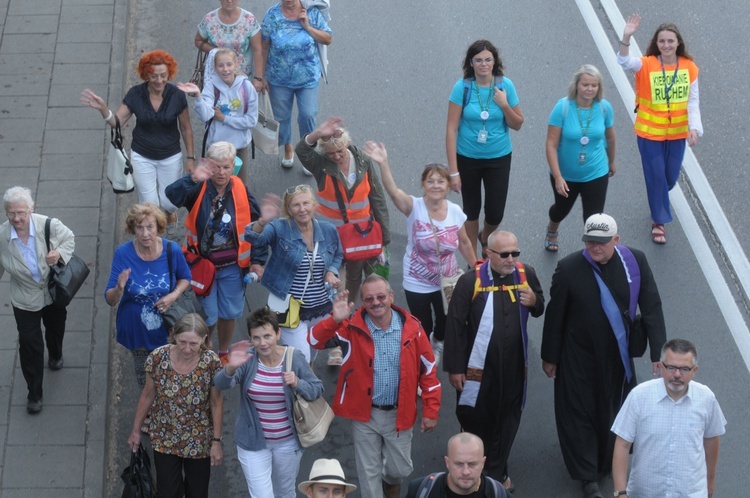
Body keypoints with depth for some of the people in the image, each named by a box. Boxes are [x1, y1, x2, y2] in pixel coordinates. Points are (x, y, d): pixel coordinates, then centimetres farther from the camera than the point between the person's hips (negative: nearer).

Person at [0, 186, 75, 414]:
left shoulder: (49, 225, -27)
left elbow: (69, 238, -8)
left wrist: (60, 253, -27)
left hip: (54, 292, 2)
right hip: (25, 300, -2)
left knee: (56, 329, 29)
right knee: (29, 344, 3)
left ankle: (55, 356, 64)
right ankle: (34, 393, 19)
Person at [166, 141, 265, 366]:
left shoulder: (241, 192, -8)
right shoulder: (198, 189, -14)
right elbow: (171, 196, -34)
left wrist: (257, 260, -1)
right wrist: (192, 179, -49)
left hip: (232, 266, 2)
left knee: (229, 313, 14)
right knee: (207, 316, 3)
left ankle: (223, 354, 39)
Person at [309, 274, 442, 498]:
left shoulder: (411, 328, -8)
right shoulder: (352, 328, -10)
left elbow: (428, 371, -1)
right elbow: (316, 340, -20)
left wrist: (431, 411, -1)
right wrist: (335, 320, -38)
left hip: (399, 415, 1)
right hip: (364, 414, -1)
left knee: (400, 469, 15)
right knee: (369, 473, 10)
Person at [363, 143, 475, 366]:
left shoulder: (455, 212, -11)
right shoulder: (414, 207, -21)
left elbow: (464, 243, 6)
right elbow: (393, 190, -40)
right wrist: (383, 164, -57)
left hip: (447, 282, 3)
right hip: (417, 284, -3)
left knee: (446, 327, 21)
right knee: (423, 329, 11)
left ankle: (437, 344, 57)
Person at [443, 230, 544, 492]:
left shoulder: (526, 274, -5)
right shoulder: (471, 281, -17)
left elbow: (539, 310, 12)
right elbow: (455, 326, -13)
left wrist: (534, 301, -14)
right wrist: (455, 368, -12)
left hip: (514, 364, 3)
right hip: (479, 364, -3)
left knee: (508, 419, 14)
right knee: (474, 417, 12)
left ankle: (496, 471, 32)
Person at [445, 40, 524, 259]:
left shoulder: (505, 86, -9)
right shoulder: (462, 87, -14)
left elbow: (517, 125, 1)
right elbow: (451, 129, -13)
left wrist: (504, 105, -20)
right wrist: (453, 171, -16)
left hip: (498, 158, 1)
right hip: (468, 158, -1)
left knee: (495, 214, 2)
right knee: (471, 210, 14)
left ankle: (485, 237, 39)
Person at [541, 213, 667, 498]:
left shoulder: (635, 261, -14)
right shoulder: (569, 268, -19)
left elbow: (652, 308, -7)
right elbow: (555, 316, -9)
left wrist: (658, 351, -8)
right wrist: (550, 357, -2)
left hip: (618, 356, 2)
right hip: (579, 357, -2)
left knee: (612, 409, 20)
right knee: (579, 413, 10)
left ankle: (608, 462, 45)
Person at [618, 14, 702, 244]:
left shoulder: (689, 67, -7)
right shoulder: (647, 65, -15)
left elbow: (693, 101, -3)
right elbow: (625, 62, -34)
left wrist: (694, 127, -15)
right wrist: (626, 38, -52)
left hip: (677, 132, 3)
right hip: (650, 132, -3)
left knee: (671, 176, 17)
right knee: (656, 176, 4)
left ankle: (658, 197, 52)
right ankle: (659, 221, 24)